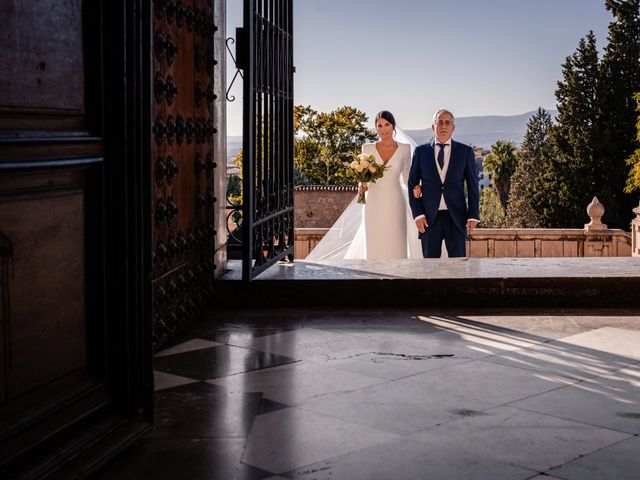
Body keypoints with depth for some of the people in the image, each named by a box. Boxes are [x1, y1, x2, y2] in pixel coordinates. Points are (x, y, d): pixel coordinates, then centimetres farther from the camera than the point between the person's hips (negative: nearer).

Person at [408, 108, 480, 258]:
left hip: (456, 217, 0)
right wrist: (418, 214, -3)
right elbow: (412, 184, 7)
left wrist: (473, 215, -1)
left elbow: (472, 185, 6)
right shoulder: (421, 151, 7)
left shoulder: (465, 151, 6)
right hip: (429, 218, 0)